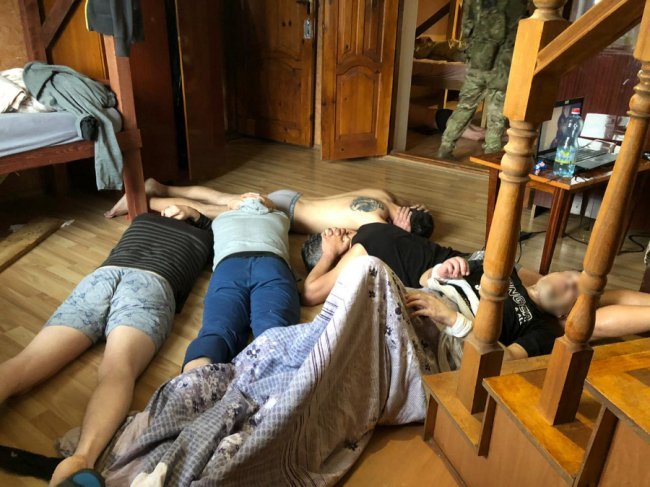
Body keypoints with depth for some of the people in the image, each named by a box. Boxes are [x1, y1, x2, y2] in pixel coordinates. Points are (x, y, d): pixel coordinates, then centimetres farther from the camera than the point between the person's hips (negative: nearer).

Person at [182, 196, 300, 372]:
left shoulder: (220, 219, 42)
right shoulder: (280, 217, 43)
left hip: (228, 266, 0)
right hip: (272, 265, 0)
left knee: (217, 330, -26)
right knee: (274, 332, -27)